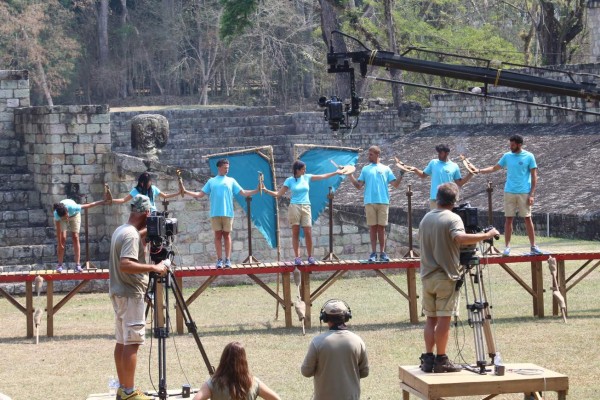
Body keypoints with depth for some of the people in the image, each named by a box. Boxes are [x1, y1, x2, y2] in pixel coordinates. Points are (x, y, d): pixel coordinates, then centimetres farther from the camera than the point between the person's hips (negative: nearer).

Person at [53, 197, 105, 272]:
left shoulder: (72, 207, -44)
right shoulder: (56, 214, -40)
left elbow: (88, 205, -33)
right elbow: (58, 230, -29)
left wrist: (102, 201, -28)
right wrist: (59, 244, -23)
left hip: (74, 214, 0)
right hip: (60, 218, 0)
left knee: (75, 237, -8)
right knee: (62, 238, -11)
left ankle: (78, 264, -9)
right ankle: (60, 264, -2)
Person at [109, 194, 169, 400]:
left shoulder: (119, 230, 13)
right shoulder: (132, 235, -18)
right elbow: (126, 265, -29)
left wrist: (146, 236, 18)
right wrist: (153, 267, -25)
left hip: (119, 293, 10)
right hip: (131, 295, -10)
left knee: (122, 341, 11)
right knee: (132, 342, -9)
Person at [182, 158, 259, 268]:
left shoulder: (231, 181, 11)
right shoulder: (211, 181, 12)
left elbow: (243, 193, 7)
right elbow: (200, 194, 12)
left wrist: (257, 190, -5)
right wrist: (186, 192, 3)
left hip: (228, 213, -1)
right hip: (215, 213, 1)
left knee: (227, 235, 2)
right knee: (218, 235, 2)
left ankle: (228, 259, 4)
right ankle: (219, 260, 4)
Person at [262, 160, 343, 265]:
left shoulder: (307, 177, 8)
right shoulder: (290, 180, 1)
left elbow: (323, 176, 13)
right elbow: (278, 194, 1)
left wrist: (335, 173, 11)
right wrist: (266, 190, -11)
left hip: (306, 208, 2)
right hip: (294, 207, -2)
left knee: (308, 233, -4)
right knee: (295, 233, -1)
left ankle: (310, 256, 7)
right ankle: (297, 257, 1)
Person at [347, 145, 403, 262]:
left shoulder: (385, 169, 11)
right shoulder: (365, 169, 13)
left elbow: (395, 185, 6)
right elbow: (359, 186, 6)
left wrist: (401, 175, -8)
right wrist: (350, 176, -2)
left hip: (383, 201, -1)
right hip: (370, 202, 1)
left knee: (381, 227, 1)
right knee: (372, 227, 0)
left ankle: (382, 253, 4)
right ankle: (373, 253, 2)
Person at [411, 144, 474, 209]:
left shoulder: (454, 166, 4)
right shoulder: (433, 163, 7)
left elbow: (459, 184, 8)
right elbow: (423, 175, 14)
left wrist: (470, 174, -3)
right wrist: (415, 170, -4)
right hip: (434, 199, 1)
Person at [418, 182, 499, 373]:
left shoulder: (425, 219, 11)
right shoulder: (453, 219, -11)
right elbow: (461, 238, -30)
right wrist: (486, 235, -22)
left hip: (427, 276, 6)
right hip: (446, 276, -6)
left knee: (430, 319, 11)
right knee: (443, 319, -2)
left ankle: (428, 358, 9)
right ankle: (441, 360, -1)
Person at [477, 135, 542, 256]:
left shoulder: (529, 157, -4)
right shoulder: (507, 156, 6)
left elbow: (534, 176, -3)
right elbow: (494, 168, 14)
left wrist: (532, 194, -8)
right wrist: (479, 171, 0)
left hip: (524, 193, -3)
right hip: (509, 192, 3)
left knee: (528, 219, 0)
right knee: (508, 219, 2)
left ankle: (533, 246, 7)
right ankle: (507, 247, 6)